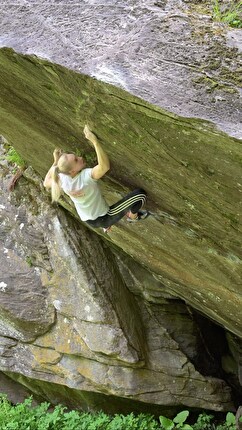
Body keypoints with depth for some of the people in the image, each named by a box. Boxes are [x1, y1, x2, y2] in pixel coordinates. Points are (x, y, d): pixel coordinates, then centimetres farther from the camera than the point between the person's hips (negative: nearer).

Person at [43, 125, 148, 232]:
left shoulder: (62, 179, -18)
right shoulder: (85, 177, -36)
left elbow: (46, 183, 2)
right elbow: (105, 166, -50)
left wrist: (56, 161, -1)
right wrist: (94, 140, -51)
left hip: (89, 221, 7)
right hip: (104, 218, -7)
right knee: (140, 194, -9)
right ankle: (132, 216, 24)